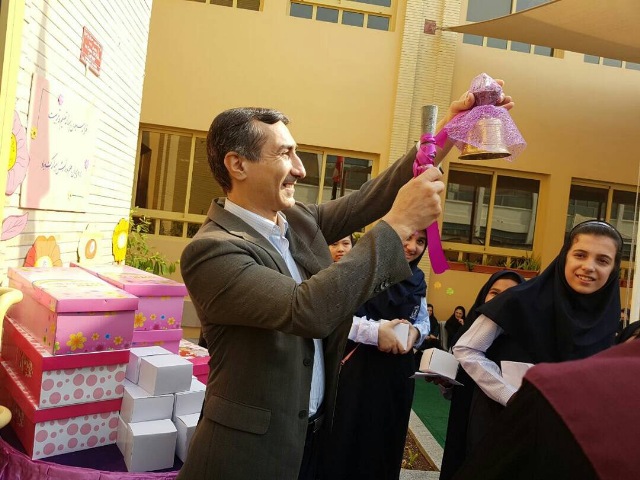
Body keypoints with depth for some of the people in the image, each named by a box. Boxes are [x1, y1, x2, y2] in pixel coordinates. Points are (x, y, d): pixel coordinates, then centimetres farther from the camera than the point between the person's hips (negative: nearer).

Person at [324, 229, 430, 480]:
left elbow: (423, 321, 20)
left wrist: (415, 332, -3)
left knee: (385, 444, 17)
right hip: (358, 367, -6)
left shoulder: (417, 279, 10)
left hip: (398, 370, 6)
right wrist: (376, 331, -23)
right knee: (348, 442, 5)